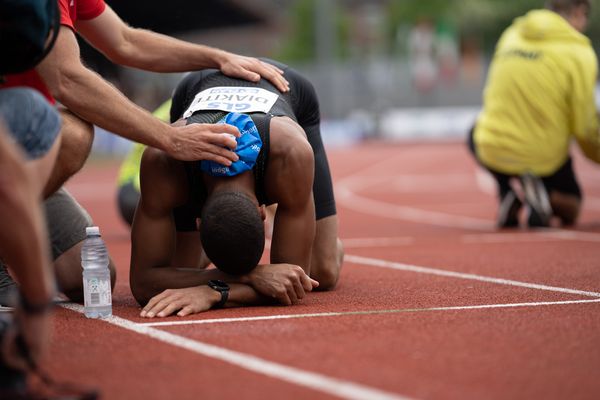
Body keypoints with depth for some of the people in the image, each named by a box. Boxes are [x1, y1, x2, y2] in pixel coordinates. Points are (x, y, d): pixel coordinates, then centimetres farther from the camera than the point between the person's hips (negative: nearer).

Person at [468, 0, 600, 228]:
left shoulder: (510, 35, 2)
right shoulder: (579, 53, -12)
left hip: (492, 151, 3)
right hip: (543, 160, -2)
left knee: (475, 136, 38)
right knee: (570, 210, 26)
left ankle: (507, 193, 11)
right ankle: (542, 194, -10)